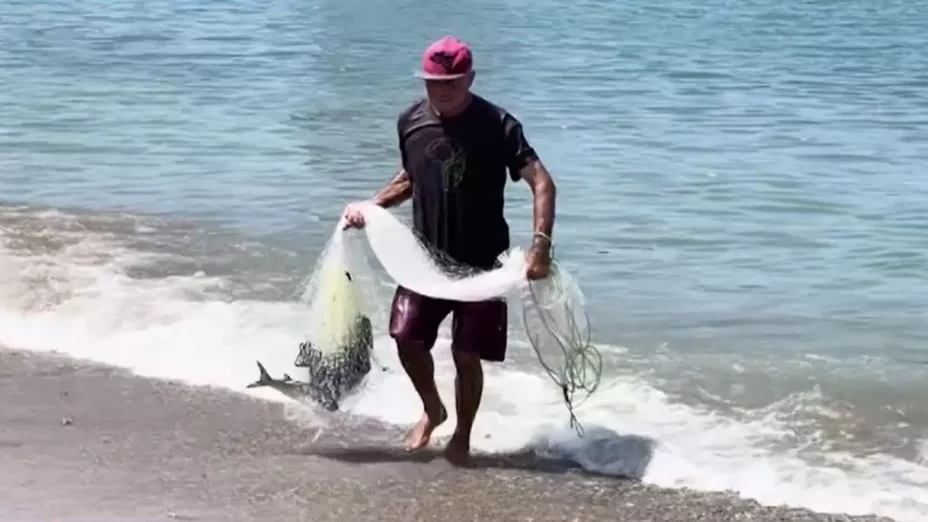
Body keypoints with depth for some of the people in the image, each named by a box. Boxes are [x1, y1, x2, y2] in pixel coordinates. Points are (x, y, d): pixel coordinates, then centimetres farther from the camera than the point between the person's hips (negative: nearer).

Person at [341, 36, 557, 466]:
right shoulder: (410, 121, -1)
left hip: (481, 262, -4)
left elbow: (542, 183, -22)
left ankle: (462, 436, 23)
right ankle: (431, 409, 28)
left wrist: (540, 244, -35)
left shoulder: (498, 126, -17)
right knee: (407, 338, -1)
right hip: (426, 255, 4)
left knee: (466, 354, 0)